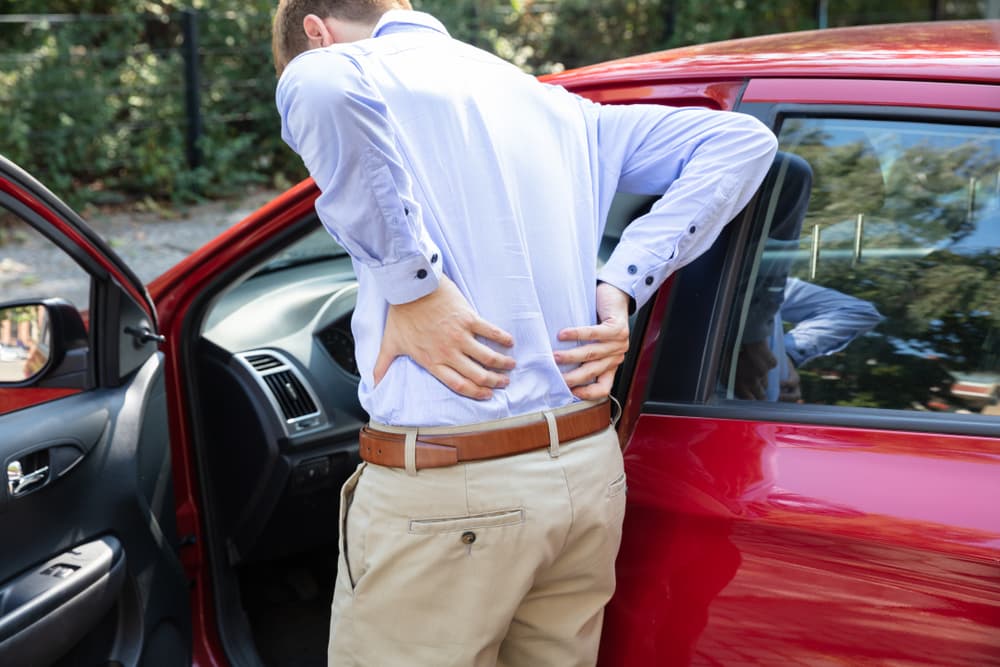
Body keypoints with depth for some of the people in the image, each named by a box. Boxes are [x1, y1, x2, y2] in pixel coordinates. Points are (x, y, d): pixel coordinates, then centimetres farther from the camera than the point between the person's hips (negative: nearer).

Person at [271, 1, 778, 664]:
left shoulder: (345, 64, 0)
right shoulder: (550, 102, 18)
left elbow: (321, 90, -27)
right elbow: (741, 139, 15)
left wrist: (410, 285, -19)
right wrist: (622, 287, 6)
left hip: (444, 489, -7)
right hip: (590, 468, 7)